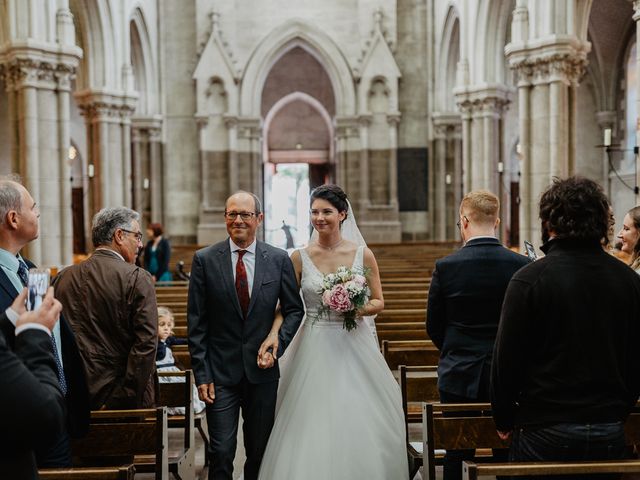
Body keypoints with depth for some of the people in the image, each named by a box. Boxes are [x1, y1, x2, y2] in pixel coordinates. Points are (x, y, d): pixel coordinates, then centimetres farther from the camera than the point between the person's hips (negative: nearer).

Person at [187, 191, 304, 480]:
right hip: (220, 372, -1)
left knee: (259, 452, 13)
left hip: (262, 370, 2)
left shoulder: (279, 259, 1)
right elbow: (196, 323, -2)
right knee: (221, 453, -2)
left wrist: (277, 346, -7)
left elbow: (294, 310, 8)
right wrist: (201, 374, -6)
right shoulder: (204, 260, -3)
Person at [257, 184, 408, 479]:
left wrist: (359, 308, -14)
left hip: (354, 346, 0)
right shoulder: (300, 258, 1)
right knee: (313, 430, -1)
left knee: (359, 426, 2)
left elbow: (378, 302, 7)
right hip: (315, 349, 0)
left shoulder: (363, 255, 0)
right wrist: (274, 335, -17)